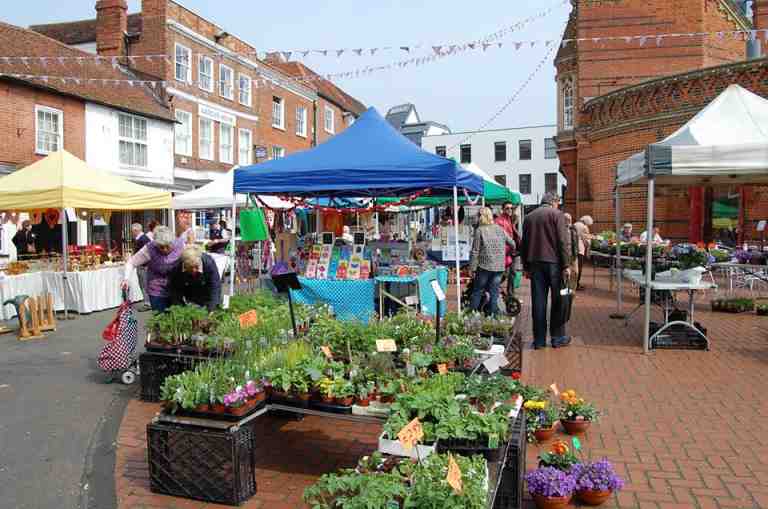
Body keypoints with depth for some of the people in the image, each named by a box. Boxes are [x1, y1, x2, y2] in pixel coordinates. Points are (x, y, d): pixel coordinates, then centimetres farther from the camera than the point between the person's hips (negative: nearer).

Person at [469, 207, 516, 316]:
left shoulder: (479, 230, -7)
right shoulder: (500, 229, 6)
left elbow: (475, 251, -9)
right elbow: (512, 243, 14)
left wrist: (472, 268, -4)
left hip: (484, 266, -3)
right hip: (499, 266, 4)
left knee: (477, 291, 7)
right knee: (494, 292, 10)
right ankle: (493, 314, 12)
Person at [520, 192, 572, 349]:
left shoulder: (529, 217, 12)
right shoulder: (557, 214, -3)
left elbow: (524, 244, 13)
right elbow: (563, 242, -10)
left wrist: (526, 267, 17)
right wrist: (566, 265, -8)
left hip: (535, 264, 4)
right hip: (553, 263, -4)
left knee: (538, 302, 5)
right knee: (558, 301, 7)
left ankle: (539, 339, 8)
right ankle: (558, 337, 12)